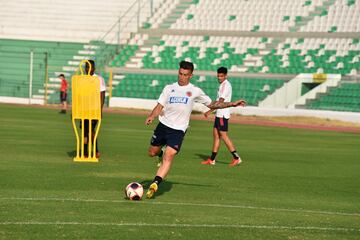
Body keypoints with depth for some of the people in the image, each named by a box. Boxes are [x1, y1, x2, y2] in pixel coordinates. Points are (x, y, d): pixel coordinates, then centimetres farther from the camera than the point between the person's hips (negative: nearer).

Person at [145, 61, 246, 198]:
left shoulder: (195, 91, 4)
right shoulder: (169, 88, 7)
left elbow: (212, 104, 13)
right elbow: (160, 106, 4)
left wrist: (232, 104, 6)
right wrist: (151, 116, -17)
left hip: (178, 130, -3)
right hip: (163, 125, 3)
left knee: (169, 157, -19)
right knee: (152, 152, 13)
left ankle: (155, 184, -23)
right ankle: (161, 153, 49)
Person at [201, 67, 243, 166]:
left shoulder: (226, 85, -15)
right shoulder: (222, 85, 15)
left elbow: (221, 101, -20)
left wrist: (209, 111, -20)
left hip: (222, 114, -10)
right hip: (219, 114, 10)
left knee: (224, 136, -8)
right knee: (216, 135, 9)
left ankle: (236, 158, -6)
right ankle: (212, 159, 12)